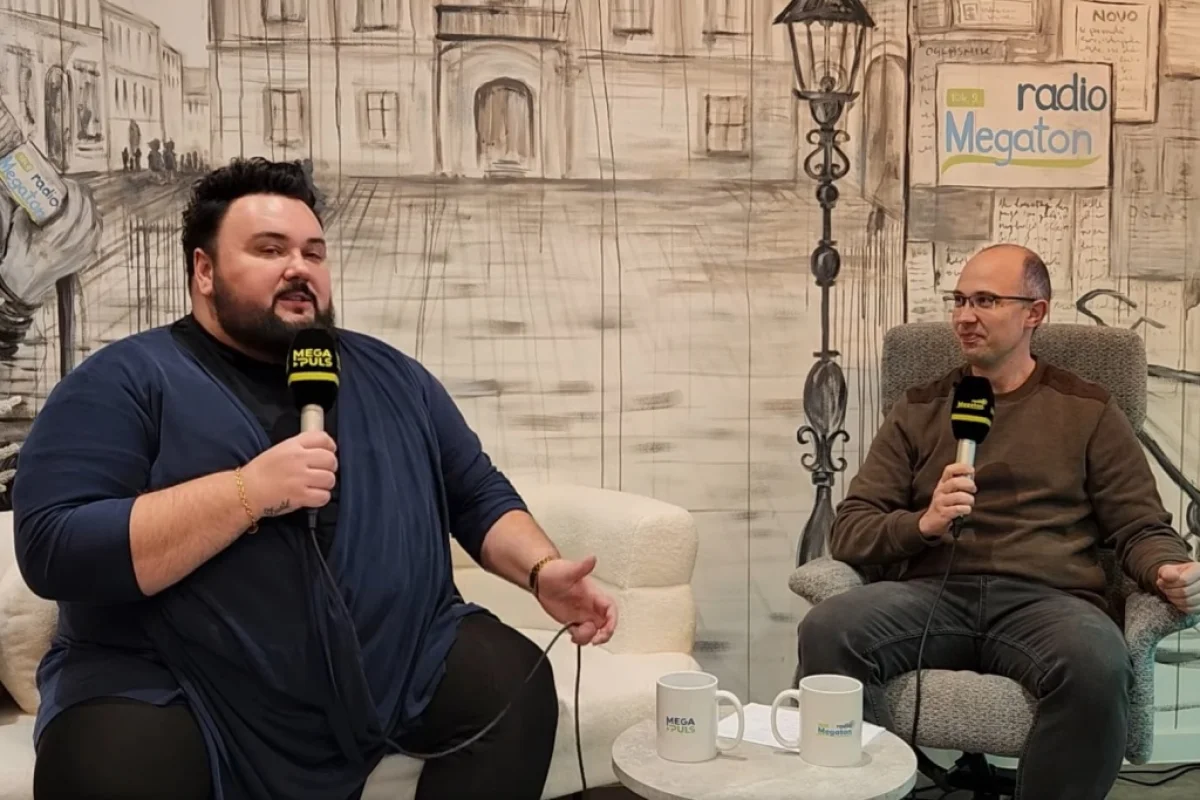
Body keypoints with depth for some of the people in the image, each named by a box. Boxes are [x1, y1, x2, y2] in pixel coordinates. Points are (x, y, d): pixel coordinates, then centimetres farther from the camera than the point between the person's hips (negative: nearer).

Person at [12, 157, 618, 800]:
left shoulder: (389, 375, 11)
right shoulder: (124, 382, -5)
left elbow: (479, 496, 15)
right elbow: (51, 550, -16)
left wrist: (542, 571, -6)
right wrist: (248, 490, -24)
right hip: (177, 693, -4)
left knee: (516, 679, -15)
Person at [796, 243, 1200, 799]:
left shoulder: (1087, 410, 16)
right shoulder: (919, 409, 18)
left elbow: (1141, 527, 14)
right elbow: (849, 530, 12)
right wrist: (922, 524, -9)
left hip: (1047, 598, -1)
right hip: (933, 593, 1)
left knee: (1097, 664, -37)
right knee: (826, 631, -31)